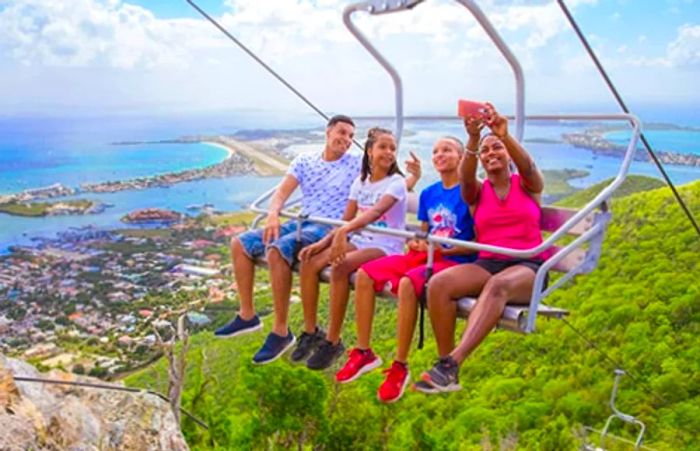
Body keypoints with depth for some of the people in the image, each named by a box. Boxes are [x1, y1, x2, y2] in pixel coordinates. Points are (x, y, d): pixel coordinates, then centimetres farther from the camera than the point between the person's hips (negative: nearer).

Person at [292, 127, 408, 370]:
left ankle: (333, 341, -20)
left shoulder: (396, 182, -9)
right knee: (309, 262, -14)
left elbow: (376, 212, -28)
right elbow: (346, 219, 10)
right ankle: (311, 331, -2)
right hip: (360, 241, 6)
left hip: (386, 247, -6)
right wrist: (325, 241, -7)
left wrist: (343, 232, -42)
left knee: (340, 266, -33)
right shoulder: (360, 182, 10)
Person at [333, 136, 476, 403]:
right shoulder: (428, 194, 15)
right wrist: (414, 242, -1)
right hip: (423, 255, 7)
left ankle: (400, 367, -23)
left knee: (408, 283, -37)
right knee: (365, 274, -12)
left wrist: (445, 250, -19)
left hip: (454, 260, -7)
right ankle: (364, 352, -4)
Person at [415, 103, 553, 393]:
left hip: (528, 266, -2)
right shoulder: (477, 192, 12)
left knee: (499, 284, -39)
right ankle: (447, 368, -26)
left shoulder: (528, 185, 10)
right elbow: (465, 177, -13)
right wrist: (473, 139, -32)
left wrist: (505, 136, -34)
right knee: (438, 283, -28)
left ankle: (451, 364, -47)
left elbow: (528, 166, -15)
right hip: (487, 264, 2)